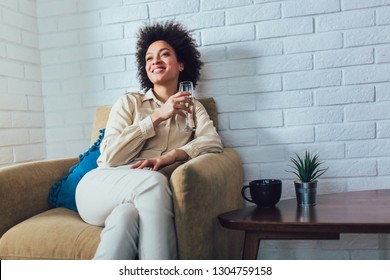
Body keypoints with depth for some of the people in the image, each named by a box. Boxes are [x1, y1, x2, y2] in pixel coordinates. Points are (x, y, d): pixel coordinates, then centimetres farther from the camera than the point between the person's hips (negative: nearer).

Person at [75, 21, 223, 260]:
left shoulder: (193, 107, 21)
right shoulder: (130, 102, 15)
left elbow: (213, 142, -1)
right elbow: (110, 156, 0)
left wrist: (168, 157, -18)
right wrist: (157, 117, -3)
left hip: (147, 196, 1)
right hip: (103, 186, 0)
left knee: (126, 215, -37)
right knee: (152, 181, -36)